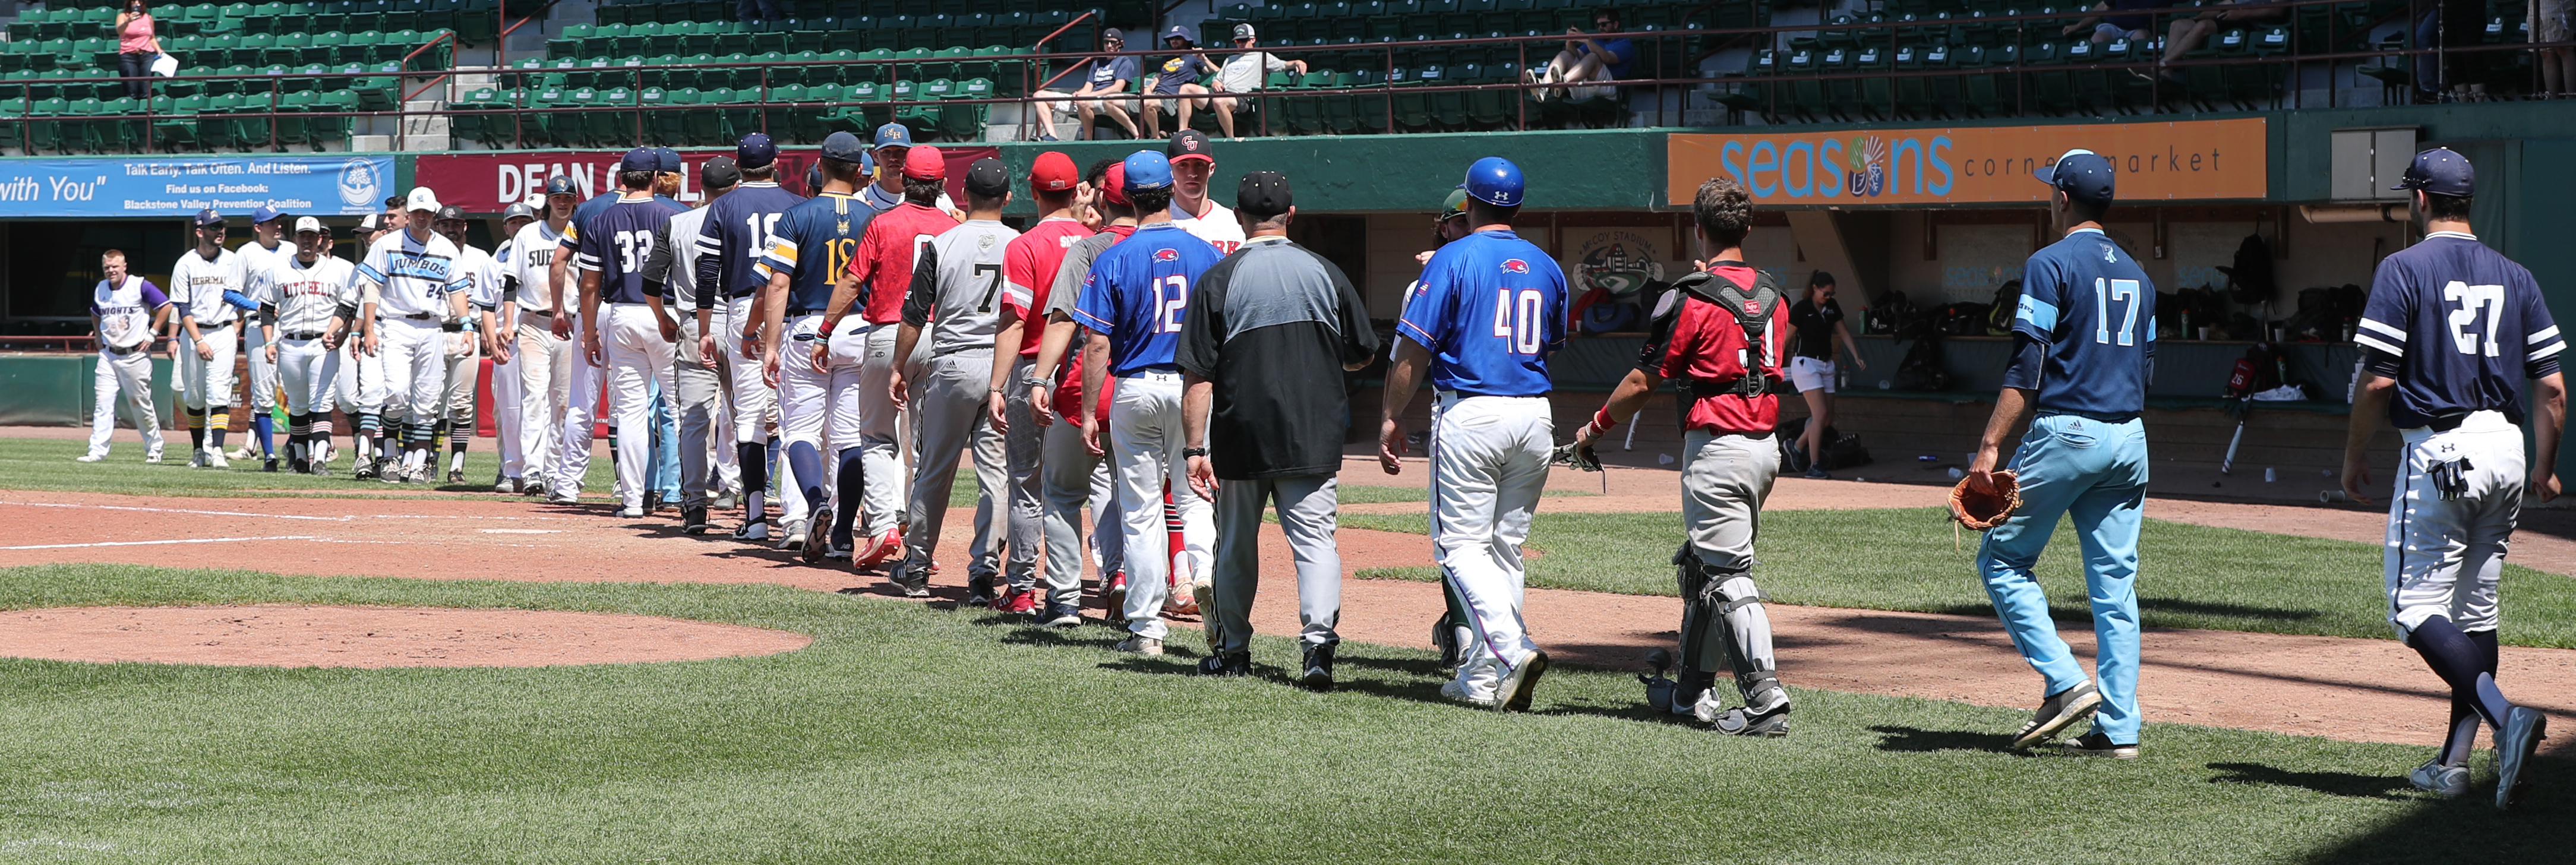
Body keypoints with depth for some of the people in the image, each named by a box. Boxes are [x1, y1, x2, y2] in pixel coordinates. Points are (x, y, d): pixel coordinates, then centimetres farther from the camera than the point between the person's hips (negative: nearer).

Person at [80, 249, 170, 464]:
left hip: (135, 355, -5)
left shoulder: (140, 286, -9)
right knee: (102, 403, -5)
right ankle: (97, 451, -9)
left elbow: (166, 306, -8)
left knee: (141, 404, 2)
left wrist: (152, 334, -9)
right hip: (108, 355, 5)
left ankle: (154, 450, 17)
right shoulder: (100, 289, 10)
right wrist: (98, 337, 17)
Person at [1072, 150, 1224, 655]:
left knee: (1141, 510, 5)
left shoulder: (1113, 260, -5)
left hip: (1135, 390, -1)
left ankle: (1146, 627, 6)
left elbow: (1098, 345, -7)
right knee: (1195, 494, 13)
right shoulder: (1207, 255, 0)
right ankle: (1204, 567, -18)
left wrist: (1089, 414, -3)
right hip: (1194, 387, 1)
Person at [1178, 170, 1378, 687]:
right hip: (1314, 439, 1)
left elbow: (1198, 375, -9)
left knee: (1236, 545, 14)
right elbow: (1362, 355, 12)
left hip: (1241, 436, -1)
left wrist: (1195, 449, -9)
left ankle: (1233, 652, 22)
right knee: (1314, 538, -1)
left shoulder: (1219, 280, -5)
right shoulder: (1325, 273, 2)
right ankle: (1318, 640, -20)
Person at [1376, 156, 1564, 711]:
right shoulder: (1546, 267, 10)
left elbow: (1414, 348, -9)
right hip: (1534, 416, 5)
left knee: (1461, 545, -2)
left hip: (1469, 412, -5)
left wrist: (1392, 418, -2)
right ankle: (1482, 679, 13)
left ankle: (1511, 649, -22)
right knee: (1506, 548, 12)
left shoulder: (1453, 260, -6)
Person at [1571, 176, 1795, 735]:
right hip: (1765, 443, 8)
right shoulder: (1772, 296, 10)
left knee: (1727, 575, -8)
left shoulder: (1692, 298, -12)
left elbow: (1644, 383, -9)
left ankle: (1765, 702, -16)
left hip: (1717, 447, -8)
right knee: (1703, 566, 20)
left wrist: (1597, 428, 6)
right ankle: (1696, 693, 25)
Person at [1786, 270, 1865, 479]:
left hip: (1826, 365, 7)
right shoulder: (1801, 309, -11)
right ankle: (1814, 466, -14)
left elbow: (1844, 333, 16)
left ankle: (1797, 446, 24)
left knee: (1828, 417, 3)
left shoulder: (1832, 307, 7)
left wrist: (1857, 358, 7)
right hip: (1806, 363, -7)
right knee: (1820, 414, -16)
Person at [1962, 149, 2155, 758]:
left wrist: (1990, 445, -16)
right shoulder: (2135, 273, 15)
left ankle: (2067, 684, -5)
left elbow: (2027, 367, -15)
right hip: (2128, 439, 7)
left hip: (2065, 431, -7)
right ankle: (2118, 727, 3)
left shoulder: (2052, 264, -8)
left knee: (2003, 560, 6)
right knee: (2116, 583, 6)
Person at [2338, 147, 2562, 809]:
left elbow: (2378, 379, -11)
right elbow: (2552, 387, 7)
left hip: (2440, 452, -6)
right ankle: (2455, 762, 13)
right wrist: (2544, 468, 19)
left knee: (2417, 609, -4)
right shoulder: (2515, 277, 11)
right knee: (2475, 610, 13)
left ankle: (2506, 716, -24)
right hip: (2507, 449, 6)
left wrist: (2354, 455, 3)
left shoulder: (2404, 269, -6)